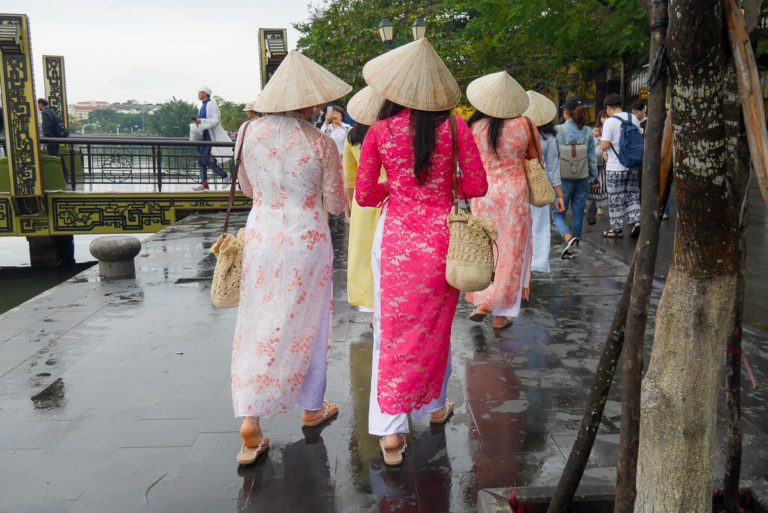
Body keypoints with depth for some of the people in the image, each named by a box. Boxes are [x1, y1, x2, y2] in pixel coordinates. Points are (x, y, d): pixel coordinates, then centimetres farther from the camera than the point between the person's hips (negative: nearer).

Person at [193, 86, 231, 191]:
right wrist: (198, 121, 9)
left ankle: (225, 177, 1)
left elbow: (215, 120, -20)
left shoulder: (211, 104, -12)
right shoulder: (203, 105, 16)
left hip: (210, 136, -9)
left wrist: (201, 121, -26)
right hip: (203, 136, 9)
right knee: (201, 159, 6)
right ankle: (204, 184, 11)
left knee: (206, 160, -13)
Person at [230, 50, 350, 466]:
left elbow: (248, 189, 9)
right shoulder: (321, 144, -13)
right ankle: (312, 408, 33)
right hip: (306, 241, -2)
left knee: (257, 327, 9)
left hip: (260, 236, 3)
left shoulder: (248, 132, -3)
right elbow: (335, 205, -4)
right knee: (306, 323, 14)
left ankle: (250, 420, 5)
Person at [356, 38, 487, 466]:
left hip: (397, 238, -1)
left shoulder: (379, 132, -6)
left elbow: (364, 196, -2)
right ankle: (436, 406, 37)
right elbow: (477, 186, -4)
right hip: (441, 237, 1)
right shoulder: (454, 126, -5)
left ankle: (390, 431, 7)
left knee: (393, 331, 7)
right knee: (436, 327, 19)